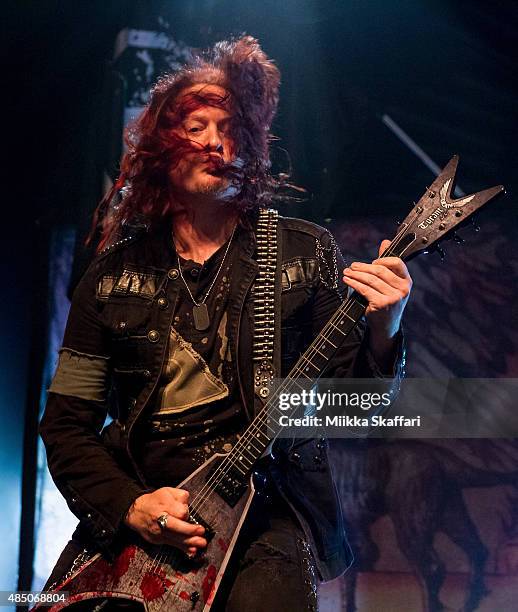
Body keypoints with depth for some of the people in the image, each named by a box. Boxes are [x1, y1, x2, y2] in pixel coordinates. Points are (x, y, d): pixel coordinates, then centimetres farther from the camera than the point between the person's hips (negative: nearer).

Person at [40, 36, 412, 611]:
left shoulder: (306, 252, 4)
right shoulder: (115, 270, 8)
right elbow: (66, 422, 9)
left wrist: (381, 334, -19)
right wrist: (129, 505, -8)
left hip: (266, 505, -2)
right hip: (128, 514, 3)